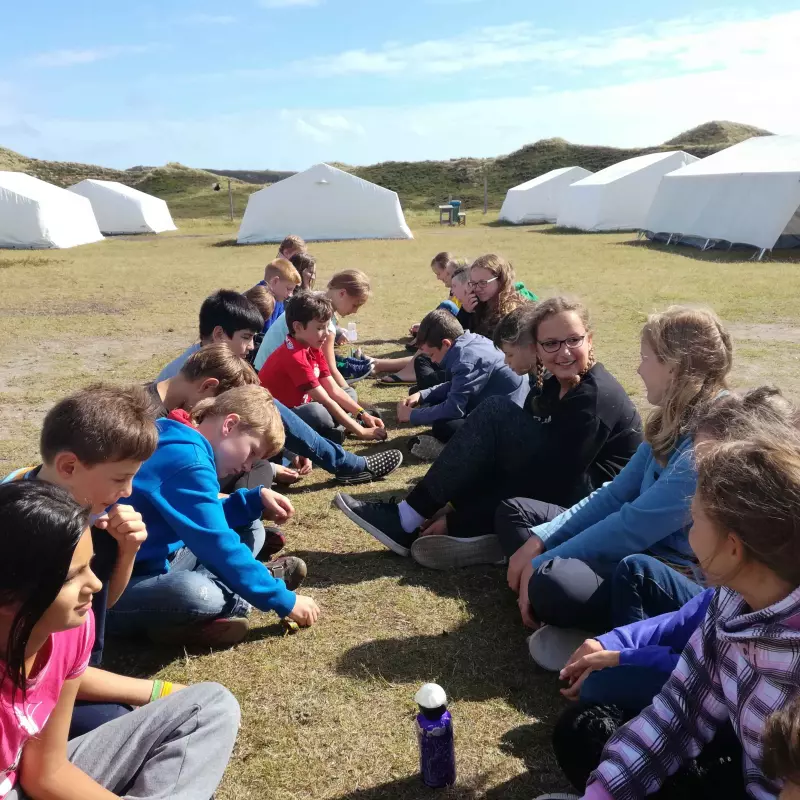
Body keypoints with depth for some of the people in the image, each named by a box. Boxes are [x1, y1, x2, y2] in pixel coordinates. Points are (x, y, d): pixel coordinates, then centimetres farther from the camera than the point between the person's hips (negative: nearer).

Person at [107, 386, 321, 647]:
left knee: (250, 531, 14)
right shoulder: (188, 460, -24)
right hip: (121, 586, -10)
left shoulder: (183, 445, 7)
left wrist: (256, 498, 2)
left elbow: (206, 520, 16)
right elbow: (217, 545, -26)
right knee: (197, 594, -41)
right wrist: (283, 600, -18)